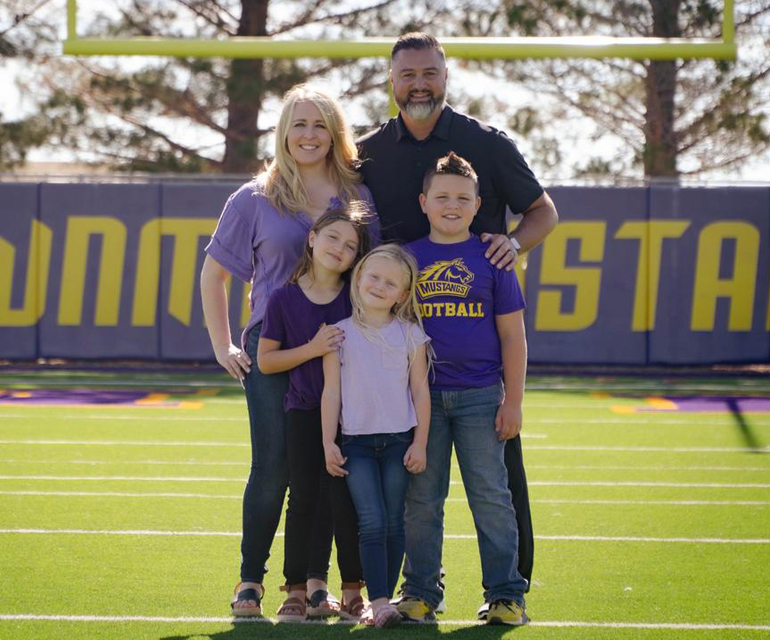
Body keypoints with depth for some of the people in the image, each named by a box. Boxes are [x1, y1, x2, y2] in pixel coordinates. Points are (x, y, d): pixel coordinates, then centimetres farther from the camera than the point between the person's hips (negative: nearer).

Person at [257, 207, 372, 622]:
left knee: (344, 498, -3)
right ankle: (296, 591, 10)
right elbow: (265, 360, -2)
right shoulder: (284, 300, -3)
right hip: (304, 411, 0)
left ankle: (352, 589, 8)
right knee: (302, 498, 2)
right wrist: (312, 349, -13)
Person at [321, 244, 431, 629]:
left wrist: (420, 443, 0)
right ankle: (379, 602, -14)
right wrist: (328, 443, -1)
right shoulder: (341, 333, 2)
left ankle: (382, 601, 9)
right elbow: (331, 391, 3)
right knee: (372, 523, -10)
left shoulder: (409, 334, 3)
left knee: (394, 524, 3)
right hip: (356, 442, -1)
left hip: (399, 441, 1)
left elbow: (420, 391, 4)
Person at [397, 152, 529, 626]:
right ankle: (421, 593, 13)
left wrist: (513, 400, -2)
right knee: (422, 499, 5)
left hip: (480, 396, -1)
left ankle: (506, 595, 5)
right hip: (422, 395, 1)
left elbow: (512, 335, 3)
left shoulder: (490, 259, 2)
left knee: (491, 496, 0)